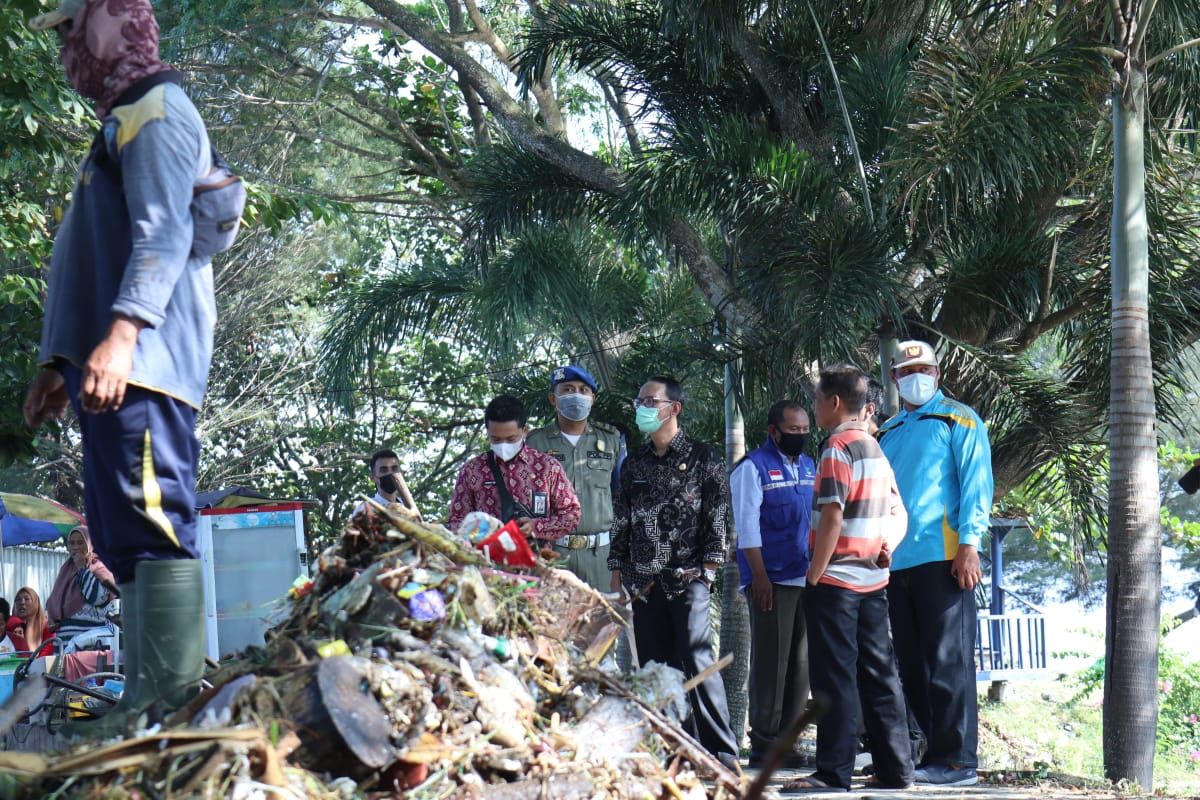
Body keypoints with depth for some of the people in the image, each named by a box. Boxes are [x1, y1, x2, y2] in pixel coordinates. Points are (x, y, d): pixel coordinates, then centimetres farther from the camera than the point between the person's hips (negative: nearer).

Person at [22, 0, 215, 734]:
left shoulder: (155, 110, -3)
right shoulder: (122, 122, 28)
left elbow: (163, 234, -16)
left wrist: (122, 334, -27)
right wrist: (61, 361, 28)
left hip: (140, 362, -11)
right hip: (109, 368, 11)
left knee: (153, 521, -16)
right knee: (124, 536, 8)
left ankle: (171, 703, -21)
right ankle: (146, 697, 8)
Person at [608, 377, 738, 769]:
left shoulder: (701, 458, 2)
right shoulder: (633, 464, 16)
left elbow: (719, 515, -1)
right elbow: (621, 519, 19)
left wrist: (708, 564, -7)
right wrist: (617, 566, 12)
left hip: (688, 578, -5)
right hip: (643, 581, 5)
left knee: (697, 662, -11)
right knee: (654, 665, 5)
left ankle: (721, 753, -8)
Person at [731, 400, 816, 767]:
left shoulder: (809, 467, 16)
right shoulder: (753, 468, -4)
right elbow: (747, 526, -9)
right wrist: (759, 576, -14)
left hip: (807, 580, 6)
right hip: (772, 581, -6)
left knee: (801, 660, 7)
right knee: (771, 660, -6)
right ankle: (763, 743, -2)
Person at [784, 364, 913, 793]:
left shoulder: (838, 449, -12)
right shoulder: (875, 449, 15)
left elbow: (832, 518, -19)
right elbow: (898, 513, 20)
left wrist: (814, 575, -13)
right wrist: (886, 546, 7)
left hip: (836, 580, -8)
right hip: (873, 580, 8)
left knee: (835, 678, -6)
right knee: (879, 676, 10)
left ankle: (834, 772, -5)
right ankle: (895, 769, 12)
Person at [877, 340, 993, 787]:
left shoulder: (958, 421, 2)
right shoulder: (886, 433, 21)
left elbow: (976, 483, -6)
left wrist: (969, 545, -15)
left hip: (943, 558, -7)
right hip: (898, 562, 7)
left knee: (947, 661, -7)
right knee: (912, 663, 7)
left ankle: (956, 760, -6)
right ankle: (930, 747, 13)